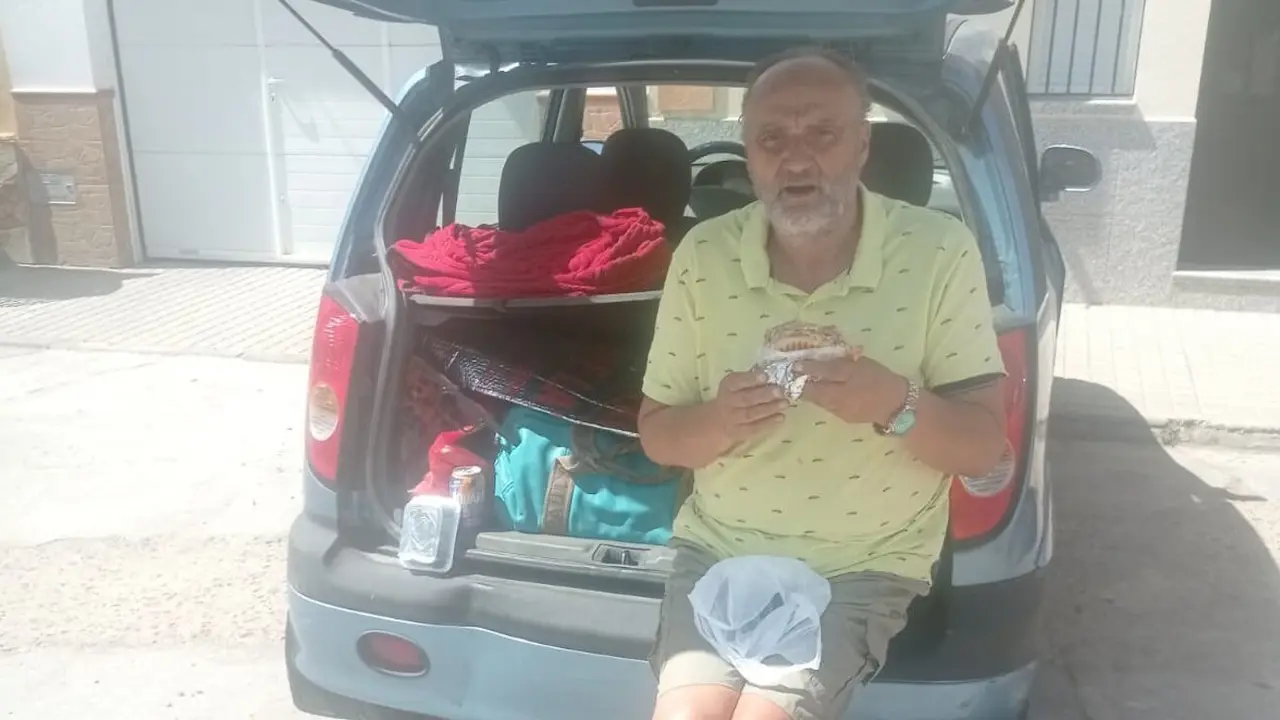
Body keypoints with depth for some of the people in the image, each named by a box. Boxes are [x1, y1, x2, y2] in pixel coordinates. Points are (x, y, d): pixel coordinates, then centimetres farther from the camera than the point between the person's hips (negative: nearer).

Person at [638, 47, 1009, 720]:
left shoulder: (939, 251, -10)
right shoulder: (703, 255, -4)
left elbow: (985, 447, -7)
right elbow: (656, 434, 3)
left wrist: (897, 405, -27)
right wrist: (720, 419, -20)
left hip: (865, 568, -1)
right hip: (719, 549, 2)